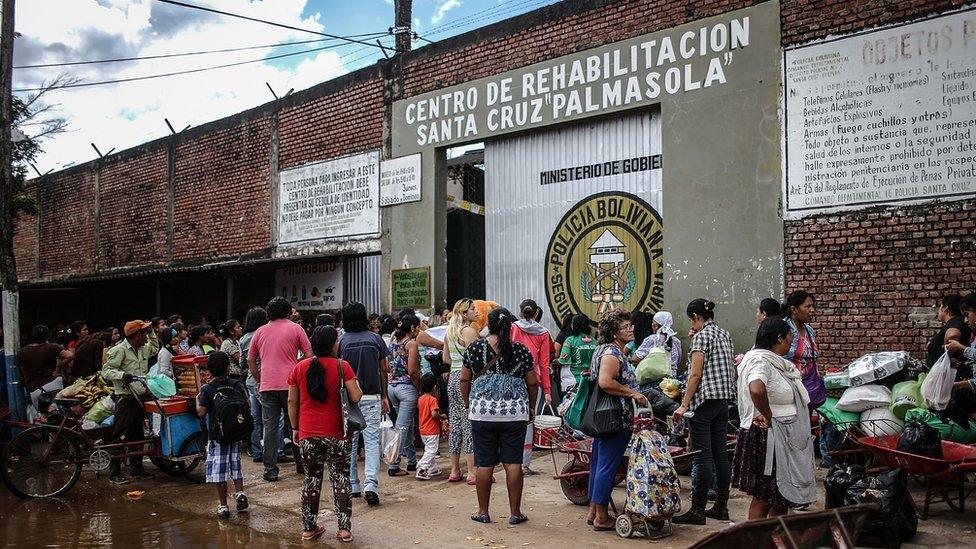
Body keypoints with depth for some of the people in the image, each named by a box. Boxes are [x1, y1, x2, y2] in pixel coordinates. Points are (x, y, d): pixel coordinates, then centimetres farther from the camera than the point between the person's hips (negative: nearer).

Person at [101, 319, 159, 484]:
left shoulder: (143, 349, 13)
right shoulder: (119, 350, -12)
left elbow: (155, 348, 35)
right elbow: (106, 371, -15)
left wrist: (151, 332, 21)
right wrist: (122, 375, -30)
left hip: (139, 396, 8)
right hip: (125, 398, -8)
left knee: (138, 434, 14)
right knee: (121, 436, -6)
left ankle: (136, 468, 24)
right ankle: (114, 473, -1)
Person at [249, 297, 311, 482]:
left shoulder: (260, 332, 10)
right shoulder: (295, 328, 1)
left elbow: (250, 360, 14)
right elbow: (309, 355, -2)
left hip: (267, 386, 2)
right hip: (290, 384, -2)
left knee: (270, 427, 5)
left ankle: (270, 469, 4)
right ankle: (301, 462, 20)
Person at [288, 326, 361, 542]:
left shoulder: (300, 368, 2)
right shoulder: (342, 366, -9)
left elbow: (292, 402, 6)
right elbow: (356, 397, -12)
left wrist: (295, 428, 16)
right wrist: (356, 384, 8)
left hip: (308, 434, 3)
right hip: (337, 433, -3)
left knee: (311, 479, 14)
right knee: (341, 478, 7)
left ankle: (308, 528, 19)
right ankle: (344, 528, 8)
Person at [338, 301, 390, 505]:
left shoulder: (342, 341, -3)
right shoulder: (376, 339, 1)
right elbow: (383, 370, 4)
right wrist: (384, 397, 12)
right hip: (372, 397, 0)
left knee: (349, 442, 11)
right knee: (372, 440, -1)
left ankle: (352, 485, 17)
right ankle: (371, 485, -15)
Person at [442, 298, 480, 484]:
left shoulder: (449, 332, 13)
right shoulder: (469, 331, -12)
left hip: (453, 377, 8)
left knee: (455, 424, 11)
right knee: (470, 425, -5)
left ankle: (455, 471, 18)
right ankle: (472, 473, -2)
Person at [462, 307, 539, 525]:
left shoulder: (474, 349, -1)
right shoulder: (521, 351, 0)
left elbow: (464, 380, 5)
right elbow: (532, 383, 5)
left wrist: (468, 404, 18)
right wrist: (531, 407, 19)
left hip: (482, 412, 0)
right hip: (515, 413, 0)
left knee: (484, 463, 6)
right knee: (513, 462, 5)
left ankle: (483, 512, 15)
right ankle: (515, 512, 11)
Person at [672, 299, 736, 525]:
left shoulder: (701, 337, -11)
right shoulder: (725, 335, 13)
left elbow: (696, 374, -16)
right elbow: (730, 369, 18)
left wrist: (684, 405, -16)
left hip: (704, 400, -8)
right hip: (724, 400, 8)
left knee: (703, 455, -6)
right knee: (720, 453, 11)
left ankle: (697, 510, -1)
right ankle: (721, 506, 17)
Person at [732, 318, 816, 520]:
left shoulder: (776, 362, 12)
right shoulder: (761, 362, -19)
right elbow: (756, 390, -41)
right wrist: (768, 416, -26)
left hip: (785, 440, 10)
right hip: (766, 438, -10)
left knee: (783, 495, 17)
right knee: (764, 498, -1)